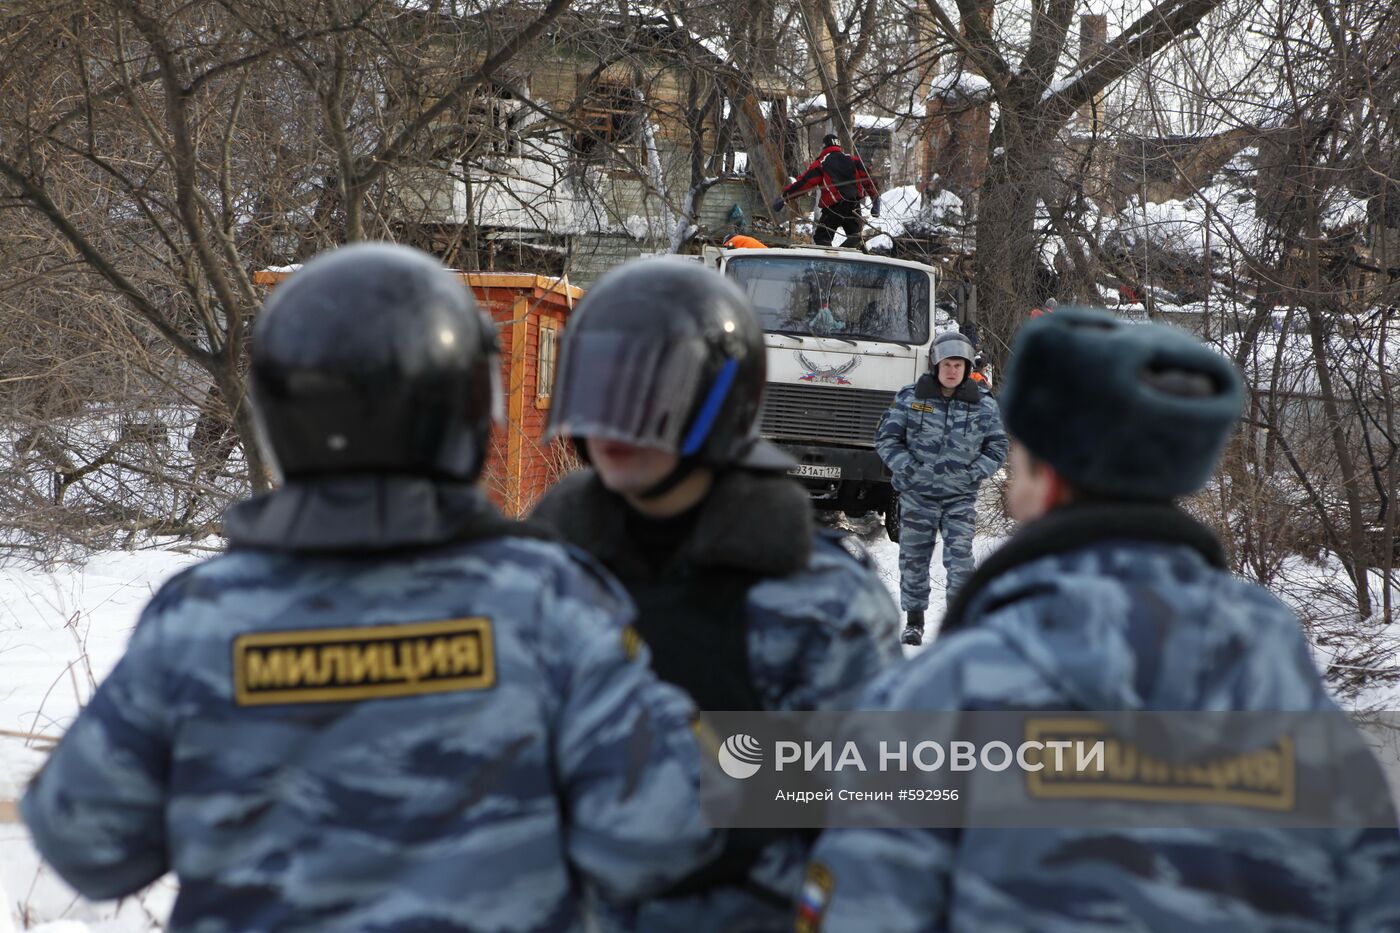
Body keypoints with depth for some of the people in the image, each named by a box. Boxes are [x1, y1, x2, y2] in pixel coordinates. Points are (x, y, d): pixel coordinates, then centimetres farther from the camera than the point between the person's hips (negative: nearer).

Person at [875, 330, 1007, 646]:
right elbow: (886, 438, 3)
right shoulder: (910, 398, 1)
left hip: (961, 497, -1)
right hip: (917, 495, 1)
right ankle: (914, 621, 20)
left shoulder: (983, 406, 2)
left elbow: (997, 448, 8)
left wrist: (973, 474, -7)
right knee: (913, 558, 6)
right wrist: (908, 468, -10)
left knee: (960, 558, -12)